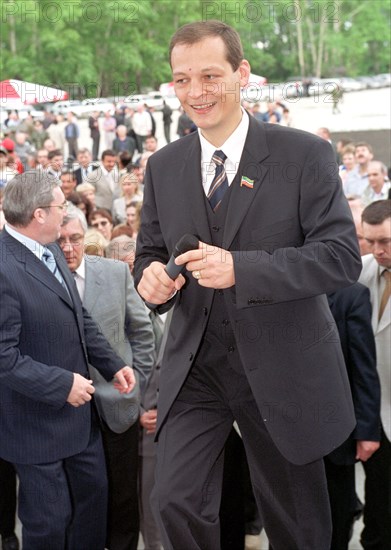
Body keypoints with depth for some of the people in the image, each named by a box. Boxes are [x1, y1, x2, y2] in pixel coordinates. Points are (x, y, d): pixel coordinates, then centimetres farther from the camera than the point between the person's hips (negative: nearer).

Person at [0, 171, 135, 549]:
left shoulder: (50, 251, 1)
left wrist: (112, 365, 4)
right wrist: (62, 384, -22)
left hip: (78, 411, 8)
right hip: (37, 425, -8)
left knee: (94, 493, 22)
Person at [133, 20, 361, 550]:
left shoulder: (304, 154, -10)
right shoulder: (163, 166, 4)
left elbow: (343, 257, -16)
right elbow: (150, 252, 12)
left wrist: (241, 268, -28)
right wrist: (151, 277, -14)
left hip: (282, 366, -2)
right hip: (194, 365, 3)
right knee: (176, 502, -9)